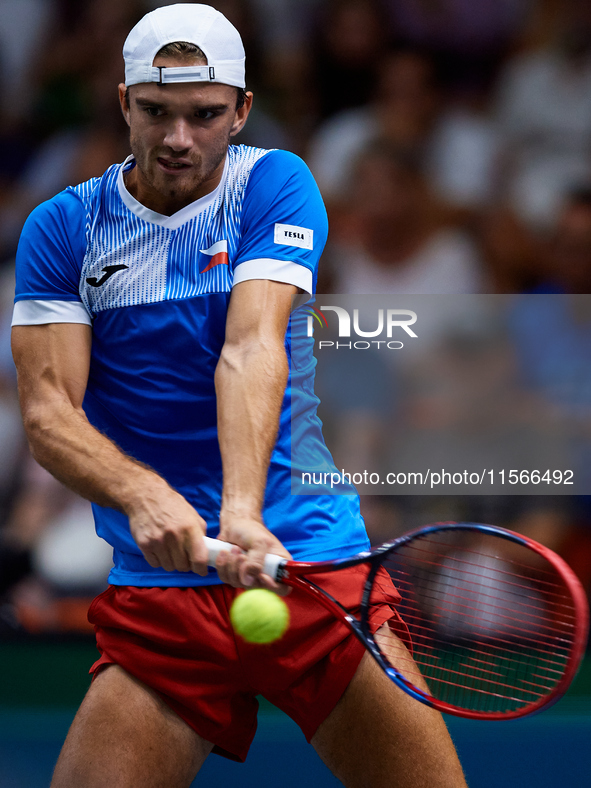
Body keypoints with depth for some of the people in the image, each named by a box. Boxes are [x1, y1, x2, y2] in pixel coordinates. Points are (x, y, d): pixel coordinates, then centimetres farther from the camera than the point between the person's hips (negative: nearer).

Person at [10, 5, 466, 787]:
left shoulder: (274, 186, 2)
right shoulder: (62, 229, 5)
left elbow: (251, 352, -14)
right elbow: (48, 409, -6)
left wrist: (242, 509, -30)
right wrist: (142, 496, -27)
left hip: (312, 556, -1)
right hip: (154, 587, 1)